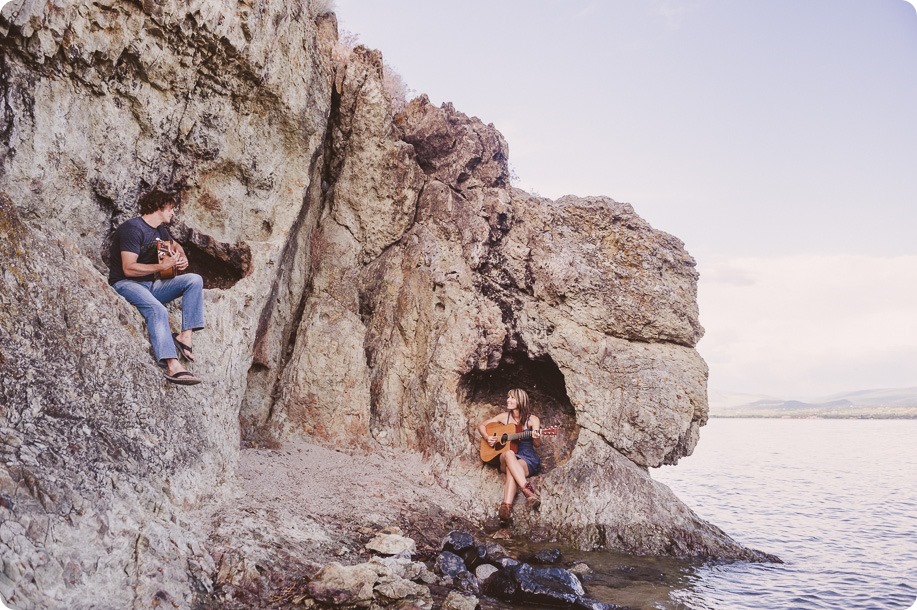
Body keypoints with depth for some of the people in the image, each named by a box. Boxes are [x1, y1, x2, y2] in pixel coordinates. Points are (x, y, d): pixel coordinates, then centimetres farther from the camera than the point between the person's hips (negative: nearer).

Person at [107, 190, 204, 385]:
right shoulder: (133, 228, -14)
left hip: (150, 285, 9)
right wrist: (162, 266, -20)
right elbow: (129, 268, -22)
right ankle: (172, 365, -47)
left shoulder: (160, 230, 13)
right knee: (158, 310, -37)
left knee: (194, 280, -9)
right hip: (125, 284, -9)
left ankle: (186, 335, -21)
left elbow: (176, 246, 33)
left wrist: (182, 259, 9)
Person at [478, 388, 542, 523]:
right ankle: (528, 491, -51)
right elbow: (481, 425, 17)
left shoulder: (532, 419, 0)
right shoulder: (504, 417, 8)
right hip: (504, 458, 2)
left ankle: (506, 507, -57)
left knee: (511, 469, -38)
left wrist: (536, 437, -35)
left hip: (528, 460, -2)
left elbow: (537, 444, -12)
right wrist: (487, 438, -3)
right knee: (509, 453, -37)